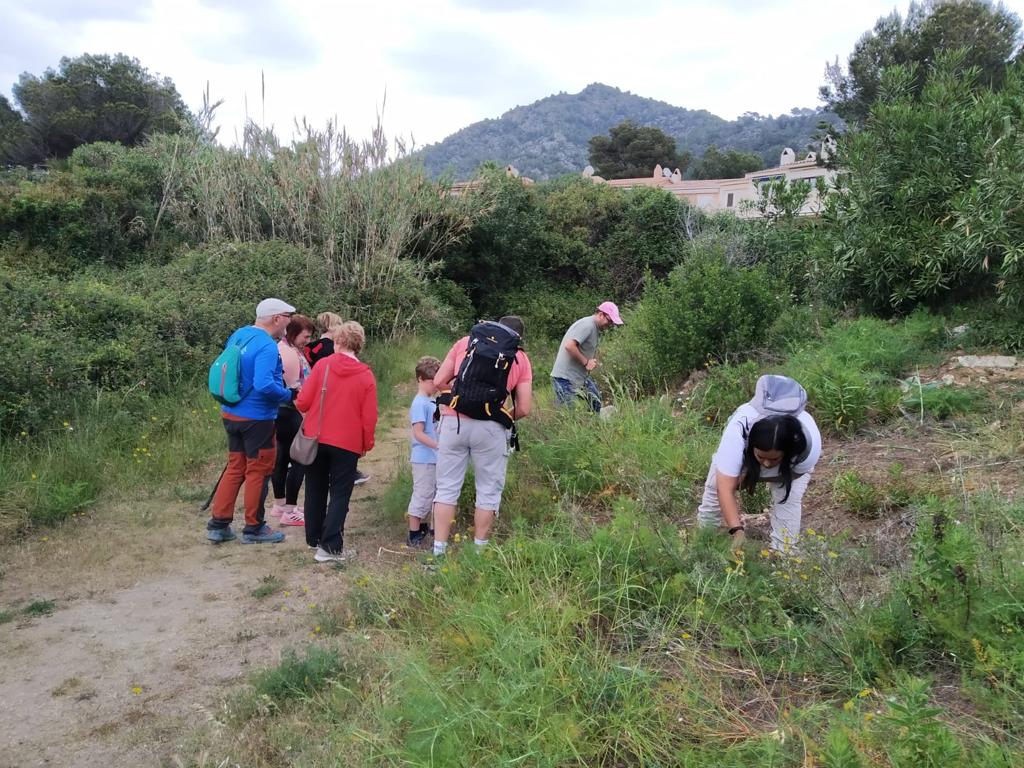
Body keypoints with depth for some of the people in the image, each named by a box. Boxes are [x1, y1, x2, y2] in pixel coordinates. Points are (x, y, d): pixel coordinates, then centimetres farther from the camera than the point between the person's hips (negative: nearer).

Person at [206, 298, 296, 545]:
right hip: (257, 419, -8)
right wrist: (289, 395, -18)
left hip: (231, 414, 8)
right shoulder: (267, 346, -22)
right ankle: (253, 528, 18)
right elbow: (264, 385, -32)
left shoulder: (239, 335, 6)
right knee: (258, 471, 6)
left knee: (235, 468, 17)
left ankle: (218, 525, 21)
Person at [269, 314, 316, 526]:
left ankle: (279, 505, 28)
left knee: (282, 456, 17)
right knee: (299, 460, -4)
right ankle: (289, 512, 0)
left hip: (280, 411, 11)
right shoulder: (291, 354, -18)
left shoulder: (281, 348, 14)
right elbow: (294, 390, -21)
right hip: (290, 413, -11)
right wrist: (305, 417, -18)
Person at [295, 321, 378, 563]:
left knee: (315, 491, 17)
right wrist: (366, 445, 7)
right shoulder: (366, 376, -6)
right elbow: (369, 418, -7)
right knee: (340, 494, 4)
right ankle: (330, 547, -3)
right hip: (347, 444, -2)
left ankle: (314, 538, 28)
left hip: (315, 439, 2)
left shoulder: (322, 365, -6)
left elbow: (303, 402, -7)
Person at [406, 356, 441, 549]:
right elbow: (418, 433, -22)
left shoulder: (431, 402, 11)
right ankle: (414, 537, 4)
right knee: (422, 495, -3)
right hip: (423, 459, -9)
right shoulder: (420, 403, -17)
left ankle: (423, 527, 34)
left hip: (433, 458, 9)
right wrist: (438, 445, -26)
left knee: (429, 494, 19)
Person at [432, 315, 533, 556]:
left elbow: (439, 381, 12)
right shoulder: (521, 359, 11)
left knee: (446, 489, 11)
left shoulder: (465, 342, 14)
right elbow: (523, 409, 5)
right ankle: (479, 550, 20)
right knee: (489, 492, 13)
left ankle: (439, 551, 13)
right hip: (490, 427, -1)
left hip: (453, 422, 2)